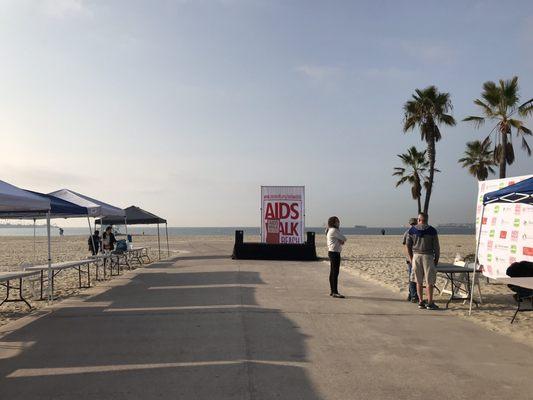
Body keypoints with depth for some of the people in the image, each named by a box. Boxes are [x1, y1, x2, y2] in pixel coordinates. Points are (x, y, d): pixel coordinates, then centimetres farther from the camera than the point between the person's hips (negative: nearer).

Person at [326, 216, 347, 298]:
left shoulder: (329, 230, 17)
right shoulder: (334, 230, -14)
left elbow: (342, 240, 17)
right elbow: (344, 239, -12)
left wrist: (341, 241, -3)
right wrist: (342, 240, 8)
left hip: (331, 252, 11)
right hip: (335, 253, -11)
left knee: (332, 272, 14)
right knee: (335, 273, -10)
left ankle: (332, 291, 21)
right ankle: (335, 292, -10)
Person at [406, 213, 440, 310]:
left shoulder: (412, 230, 2)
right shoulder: (432, 230, -5)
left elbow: (408, 245, 5)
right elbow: (436, 247, -4)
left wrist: (411, 258, 13)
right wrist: (436, 259, 6)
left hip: (416, 256, 3)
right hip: (428, 256, -3)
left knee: (419, 281, 10)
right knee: (429, 281, 2)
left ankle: (421, 302, 13)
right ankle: (430, 303, 2)